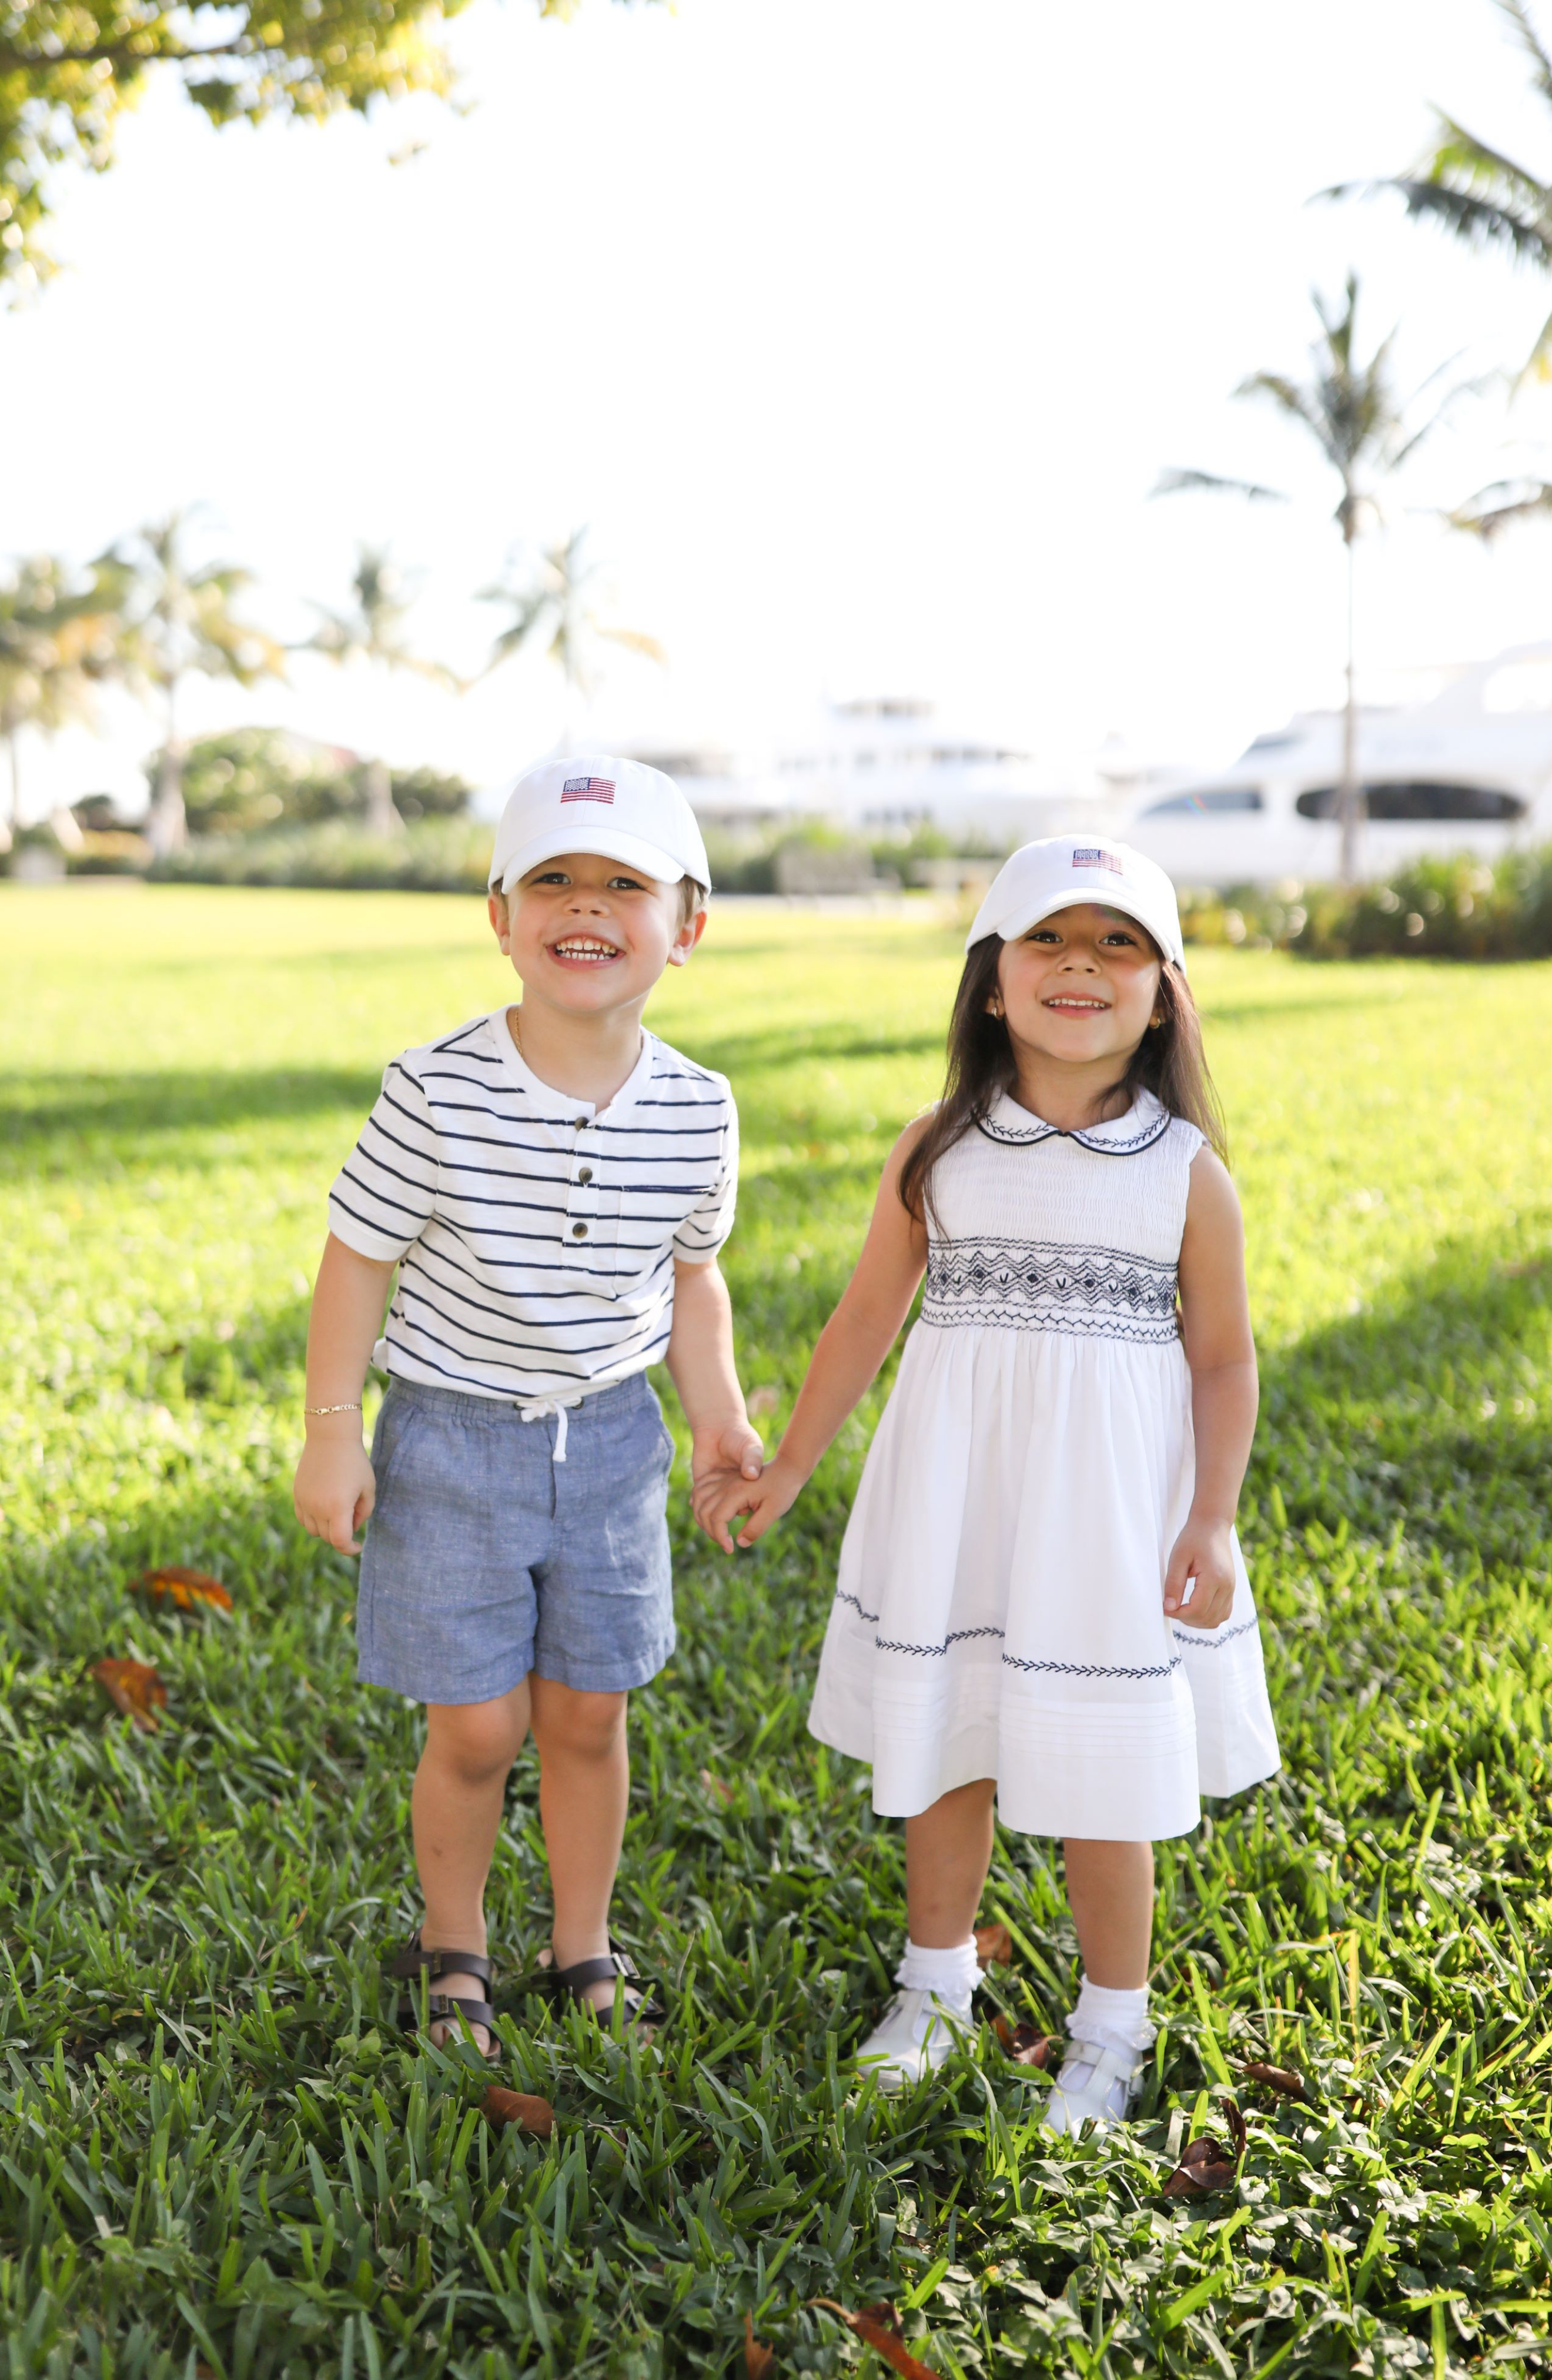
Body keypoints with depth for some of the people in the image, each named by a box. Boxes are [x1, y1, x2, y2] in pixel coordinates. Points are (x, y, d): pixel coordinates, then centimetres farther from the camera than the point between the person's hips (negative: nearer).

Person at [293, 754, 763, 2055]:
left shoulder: (696, 1110, -8)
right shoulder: (436, 1091, -19)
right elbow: (360, 1258, -9)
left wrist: (717, 1413, -2)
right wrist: (332, 1433, -7)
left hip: (609, 1438, 3)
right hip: (454, 1437, -3)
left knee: (587, 1716, 12)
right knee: (476, 1729, 4)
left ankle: (585, 1950, 33)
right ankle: (452, 1949, 30)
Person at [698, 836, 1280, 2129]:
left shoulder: (1188, 1172, -4)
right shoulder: (938, 1151, -1)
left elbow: (1223, 1359, 0)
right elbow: (868, 1315, 7)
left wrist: (1212, 1521, -8)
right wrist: (787, 1470, 9)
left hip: (1109, 1508, -2)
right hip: (953, 1500, 2)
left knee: (1103, 1773, 6)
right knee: (945, 1745, 13)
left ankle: (1111, 2028, 27)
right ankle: (936, 1984, 37)